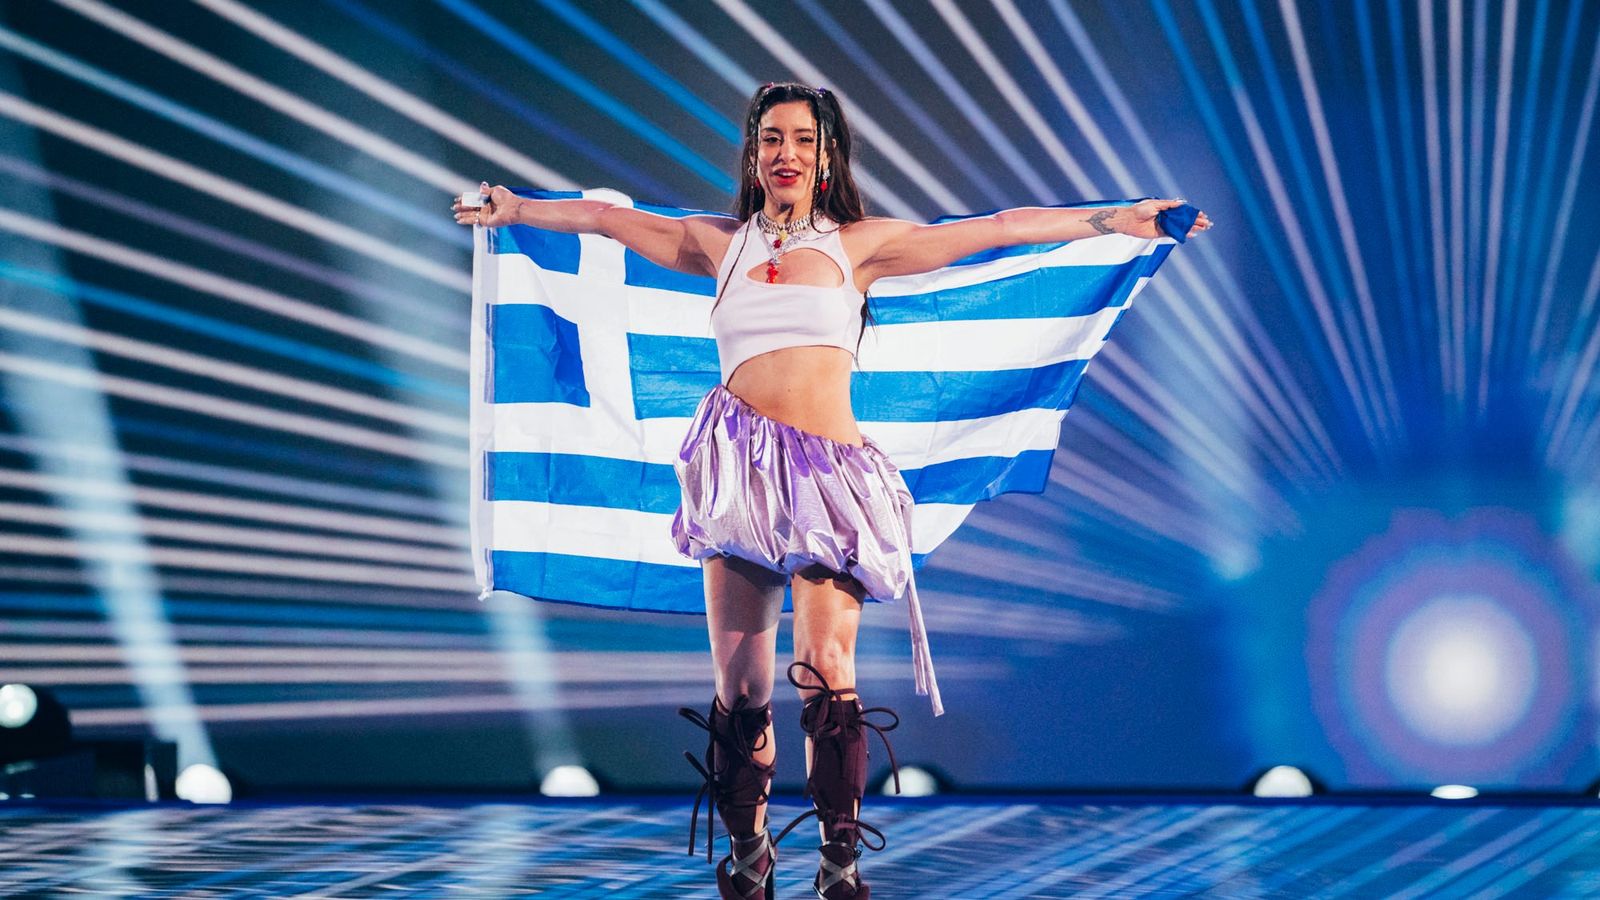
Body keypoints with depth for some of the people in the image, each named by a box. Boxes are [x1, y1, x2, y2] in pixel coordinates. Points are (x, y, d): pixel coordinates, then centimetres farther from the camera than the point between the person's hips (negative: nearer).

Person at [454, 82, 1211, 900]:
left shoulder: (858, 243, 10)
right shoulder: (720, 243, 15)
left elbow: (998, 228, 8)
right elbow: (605, 218, 26)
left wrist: (1117, 219, 6)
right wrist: (515, 209, 34)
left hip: (828, 471, -1)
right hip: (741, 464, 2)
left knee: (826, 668, -14)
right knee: (740, 682, 1)